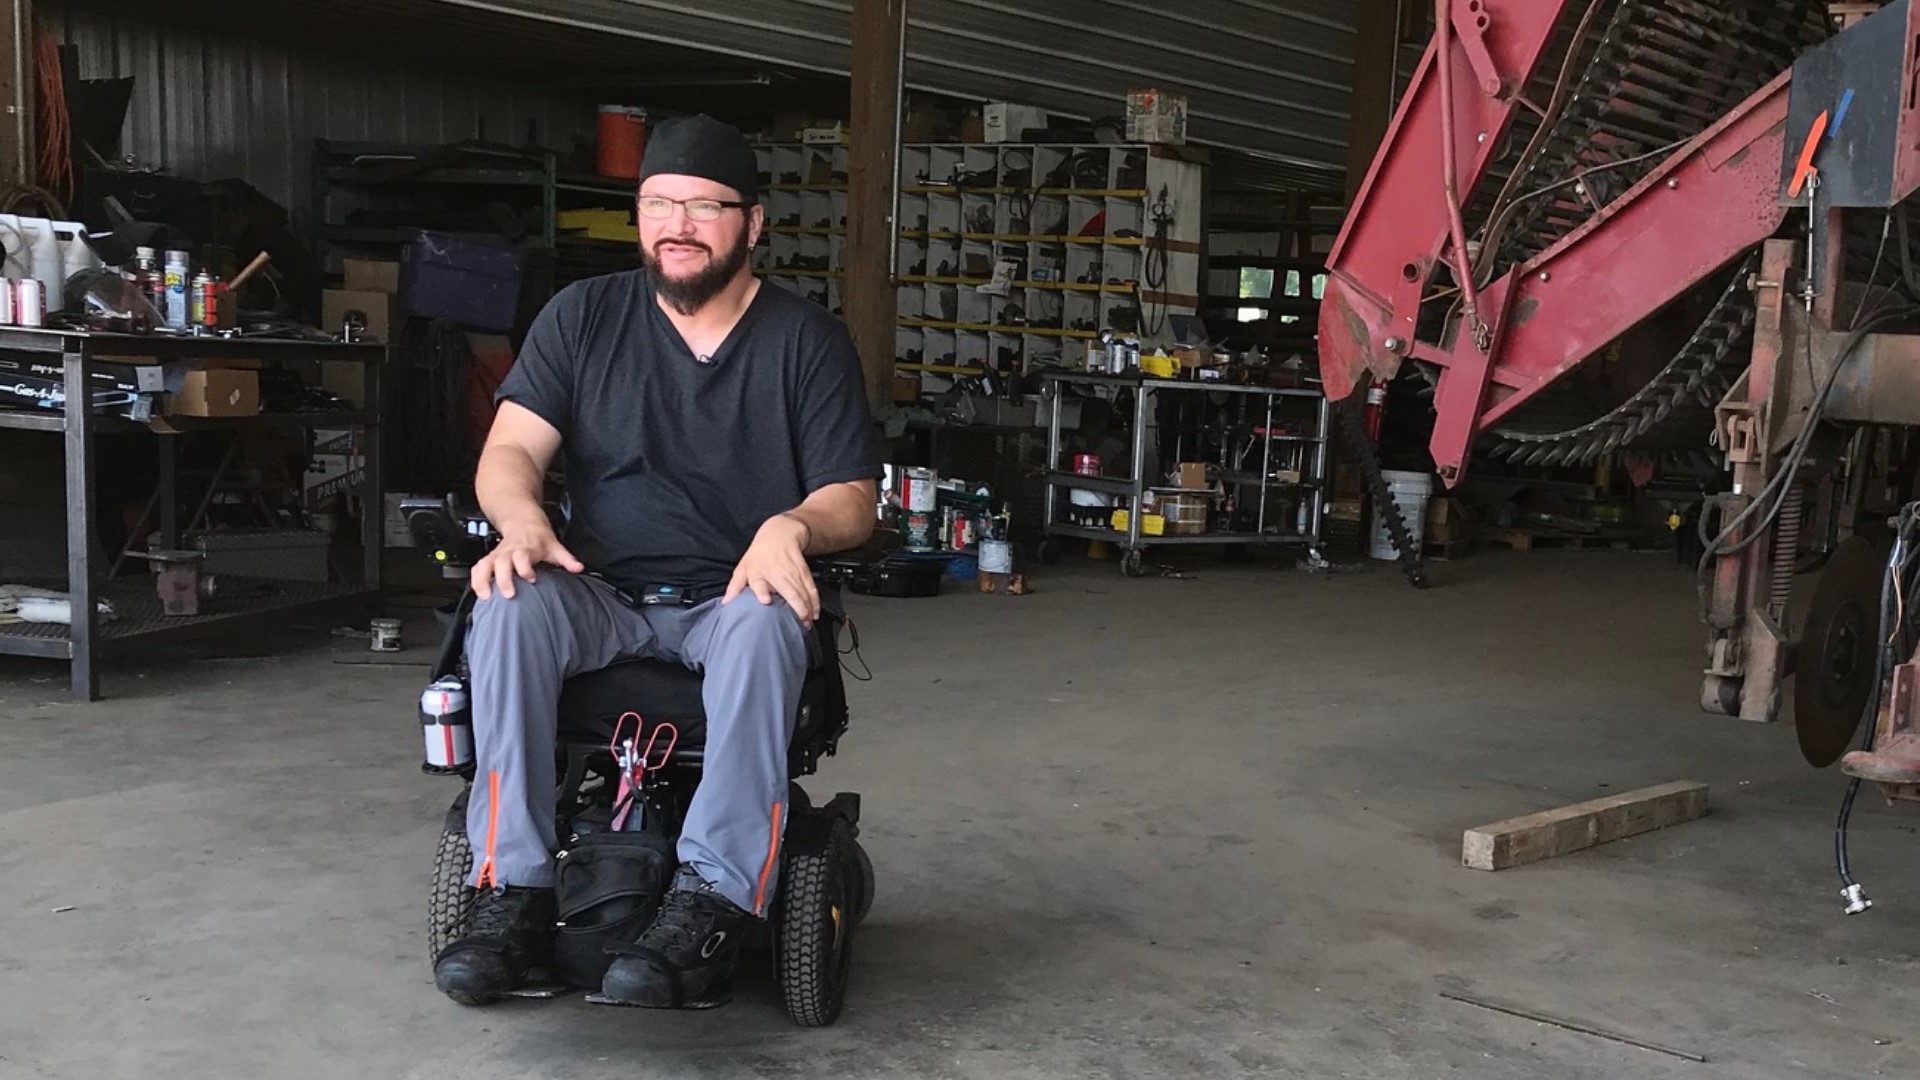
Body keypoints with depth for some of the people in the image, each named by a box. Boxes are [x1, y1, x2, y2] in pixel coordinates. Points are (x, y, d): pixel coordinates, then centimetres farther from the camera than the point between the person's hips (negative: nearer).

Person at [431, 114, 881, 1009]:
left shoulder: (807, 339, 4)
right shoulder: (584, 316, 9)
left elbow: (853, 499, 1)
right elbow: (508, 452, 1)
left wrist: (792, 526, -22)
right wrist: (523, 521, -23)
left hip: (733, 600, -1)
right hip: (602, 598, 2)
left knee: (765, 624, -36)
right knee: (509, 604, -30)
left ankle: (711, 905, -39)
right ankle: (513, 894, -29)